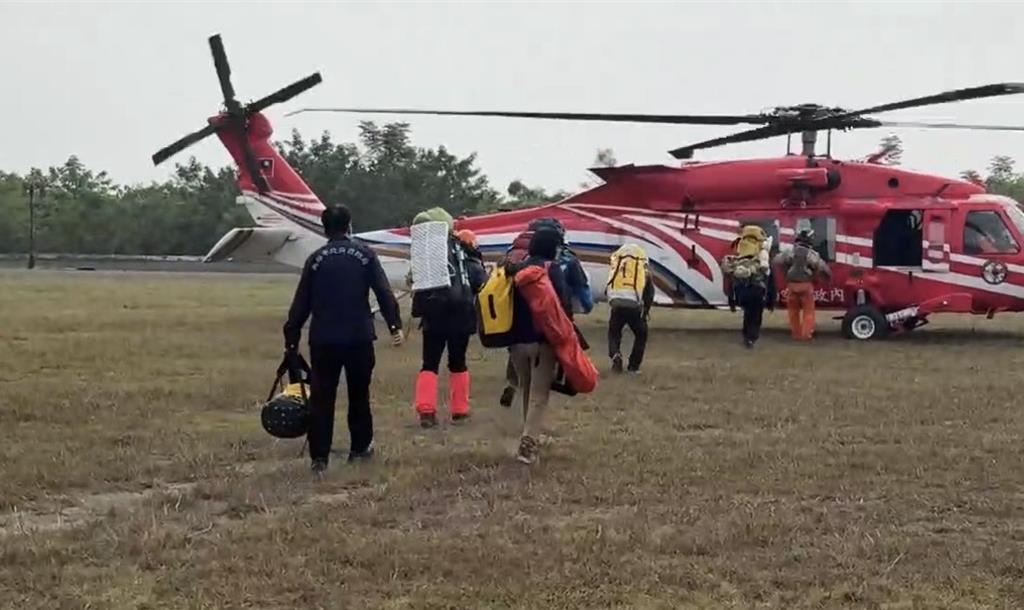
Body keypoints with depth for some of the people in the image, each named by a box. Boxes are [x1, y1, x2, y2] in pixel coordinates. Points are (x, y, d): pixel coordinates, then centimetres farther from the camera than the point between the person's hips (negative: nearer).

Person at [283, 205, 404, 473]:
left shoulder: (316, 259, 4)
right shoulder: (364, 254, 0)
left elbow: (301, 303, 5)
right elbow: (384, 292, -6)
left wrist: (292, 338, 10)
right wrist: (395, 325, -4)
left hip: (323, 340, 0)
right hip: (359, 337, 0)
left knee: (321, 398, 2)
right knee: (359, 395, 15)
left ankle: (319, 456, -2)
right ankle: (360, 447, 22)